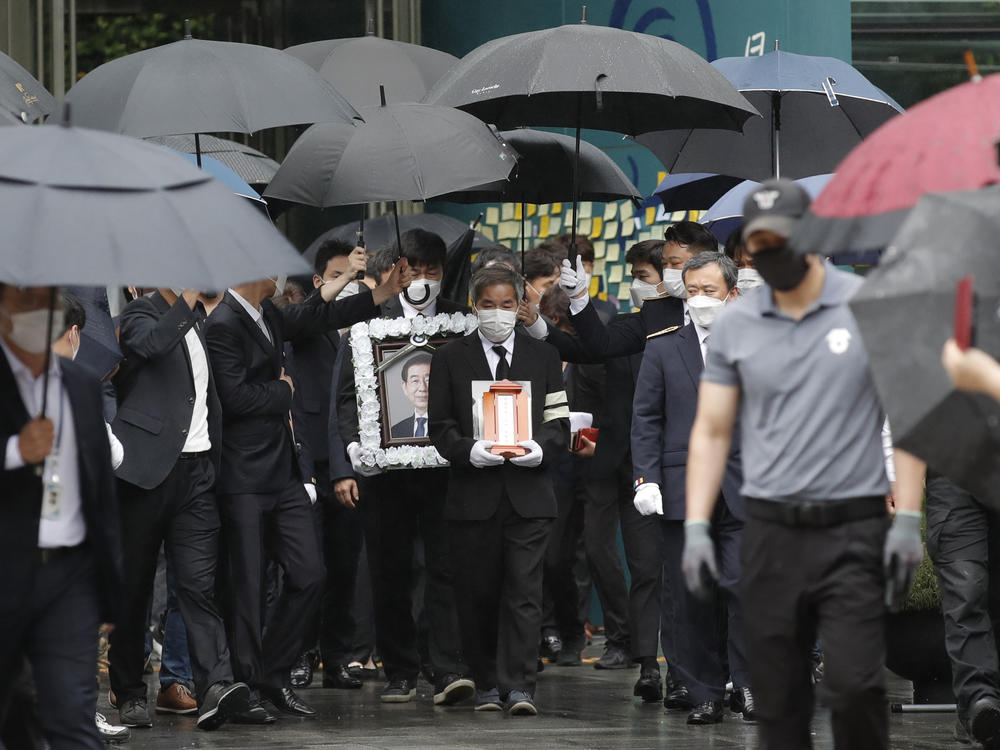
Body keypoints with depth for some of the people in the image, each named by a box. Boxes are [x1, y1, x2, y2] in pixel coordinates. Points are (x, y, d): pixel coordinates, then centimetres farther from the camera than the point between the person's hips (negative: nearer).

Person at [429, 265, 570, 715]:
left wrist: (539, 447, -11)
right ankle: (487, 684, 15)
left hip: (528, 493, 0)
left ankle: (518, 686, -11)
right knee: (477, 595, 3)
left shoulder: (543, 358, 13)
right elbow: (440, 427, 5)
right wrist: (468, 450, -15)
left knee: (524, 591, -8)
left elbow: (559, 423, 10)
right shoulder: (450, 360, 8)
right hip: (473, 493, 0)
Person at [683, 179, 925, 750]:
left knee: (855, 686, -14)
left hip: (853, 530, -3)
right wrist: (696, 528, 1)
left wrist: (908, 520, -7)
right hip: (771, 532, 3)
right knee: (779, 699, 4)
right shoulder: (735, 325, 6)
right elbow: (711, 431, 10)